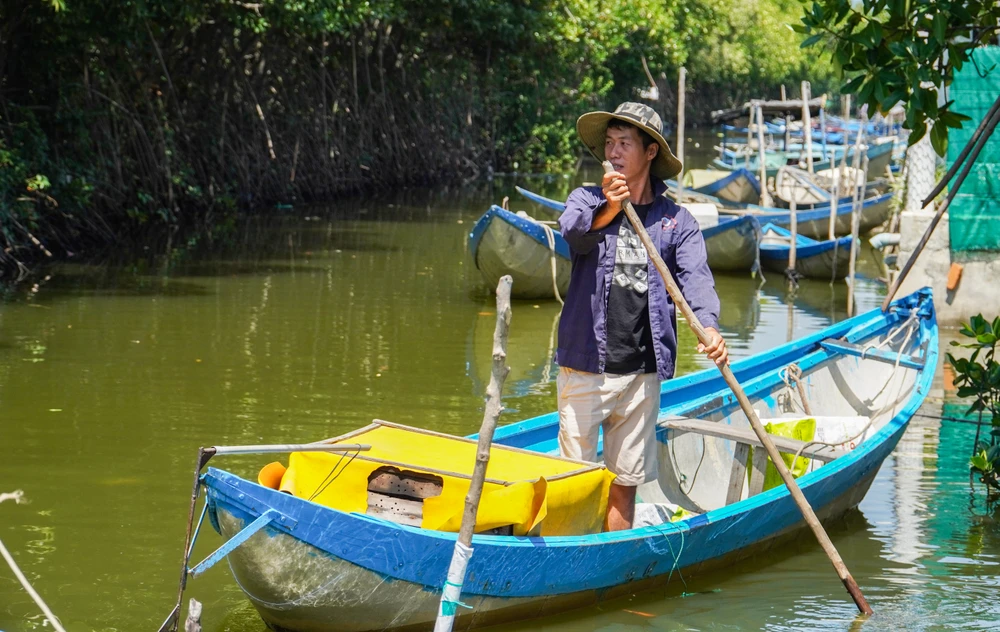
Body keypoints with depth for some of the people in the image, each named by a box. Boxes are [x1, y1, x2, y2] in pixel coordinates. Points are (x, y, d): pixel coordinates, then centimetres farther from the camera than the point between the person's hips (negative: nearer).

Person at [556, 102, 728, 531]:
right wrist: (606, 211, -39)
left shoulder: (676, 220, 6)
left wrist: (709, 326, -27)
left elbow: (695, 277, -7)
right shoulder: (586, 200, 4)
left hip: (642, 372, 2)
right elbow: (570, 235, -18)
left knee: (625, 480, 10)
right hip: (585, 365, -2)